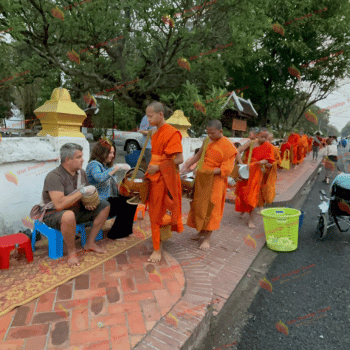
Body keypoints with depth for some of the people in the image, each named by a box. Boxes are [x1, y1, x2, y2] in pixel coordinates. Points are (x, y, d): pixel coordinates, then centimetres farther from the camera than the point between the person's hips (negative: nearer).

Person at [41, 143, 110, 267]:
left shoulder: (81, 173, 2)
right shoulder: (54, 176, -22)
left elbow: (87, 194, 16)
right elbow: (59, 204, -34)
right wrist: (82, 192, -28)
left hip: (77, 211, 8)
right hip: (54, 215, -8)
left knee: (105, 206, -1)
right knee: (69, 215, -42)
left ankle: (90, 243, 4)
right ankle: (71, 251, -15)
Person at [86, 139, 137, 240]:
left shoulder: (106, 165, 17)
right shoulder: (94, 164, -12)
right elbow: (99, 178, -35)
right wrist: (117, 167, -32)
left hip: (109, 198, 9)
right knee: (126, 206, -21)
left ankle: (125, 230, 10)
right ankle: (115, 234, -3)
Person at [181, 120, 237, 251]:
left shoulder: (228, 146, -9)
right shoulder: (208, 142, 10)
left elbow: (227, 168, -14)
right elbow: (198, 155, 18)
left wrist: (211, 172, -23)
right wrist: (186, 167, 10)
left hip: (215, 182, -6)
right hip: (202, 180, 6)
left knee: (211, 208, -3)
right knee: (199, 206, 11)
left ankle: (207, 239, 5)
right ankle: (201, 231, 27)